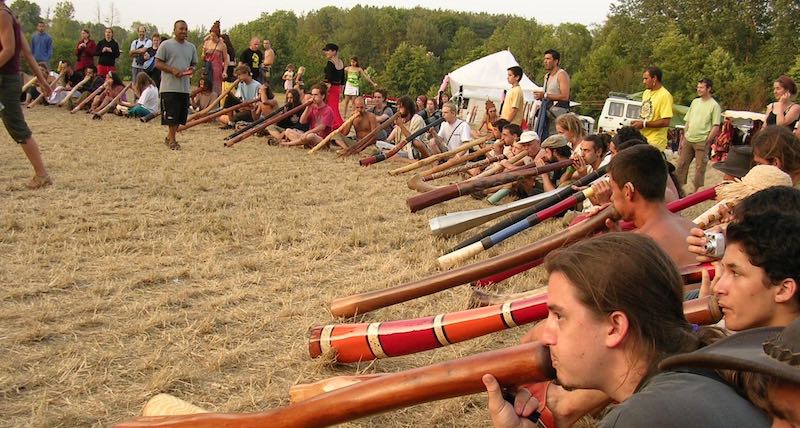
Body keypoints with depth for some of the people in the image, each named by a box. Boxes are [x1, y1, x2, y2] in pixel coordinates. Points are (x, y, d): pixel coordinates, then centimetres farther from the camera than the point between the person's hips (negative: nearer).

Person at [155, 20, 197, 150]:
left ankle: (169, 137, 23)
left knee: (180, 116, 8)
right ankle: (172, 140, 4)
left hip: (184, 87, 5)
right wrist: (172, 70, -17)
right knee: (171, 115, -5)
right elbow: (158, 63, -3)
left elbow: (194, 64, 22)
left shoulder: (191, 47, 13)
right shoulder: (166, 45, -2)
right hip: (169, 86, -5)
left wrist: (191, 70, -2)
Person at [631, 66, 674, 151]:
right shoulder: (646, 92, 13)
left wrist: (644, 124, -17)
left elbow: (666, 122, -19)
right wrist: (638, 122, 5)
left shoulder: (665, 95, -13)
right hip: (642, 138, 8)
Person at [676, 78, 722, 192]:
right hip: (688, 140, 6)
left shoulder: (714, 105, -4)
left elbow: (716, 127, -8)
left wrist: (707, 142, -14)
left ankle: (696, 191, 8)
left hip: (702, 141, -6)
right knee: (681, 164, 6)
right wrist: (683, 139, 12)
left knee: (699, 168, 0)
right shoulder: (695, 102, 13)